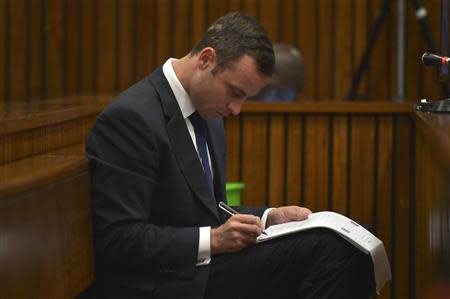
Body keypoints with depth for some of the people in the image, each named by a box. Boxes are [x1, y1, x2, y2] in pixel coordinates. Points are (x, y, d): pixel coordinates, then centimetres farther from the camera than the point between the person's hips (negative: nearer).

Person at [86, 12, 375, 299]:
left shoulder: (208, 115, 13)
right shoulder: (131, 117, -16)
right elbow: (117, 238, -19)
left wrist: (270, 218, 4)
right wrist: (213, 240, -21)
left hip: (203, 267, 9)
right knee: (331, 248, -22)